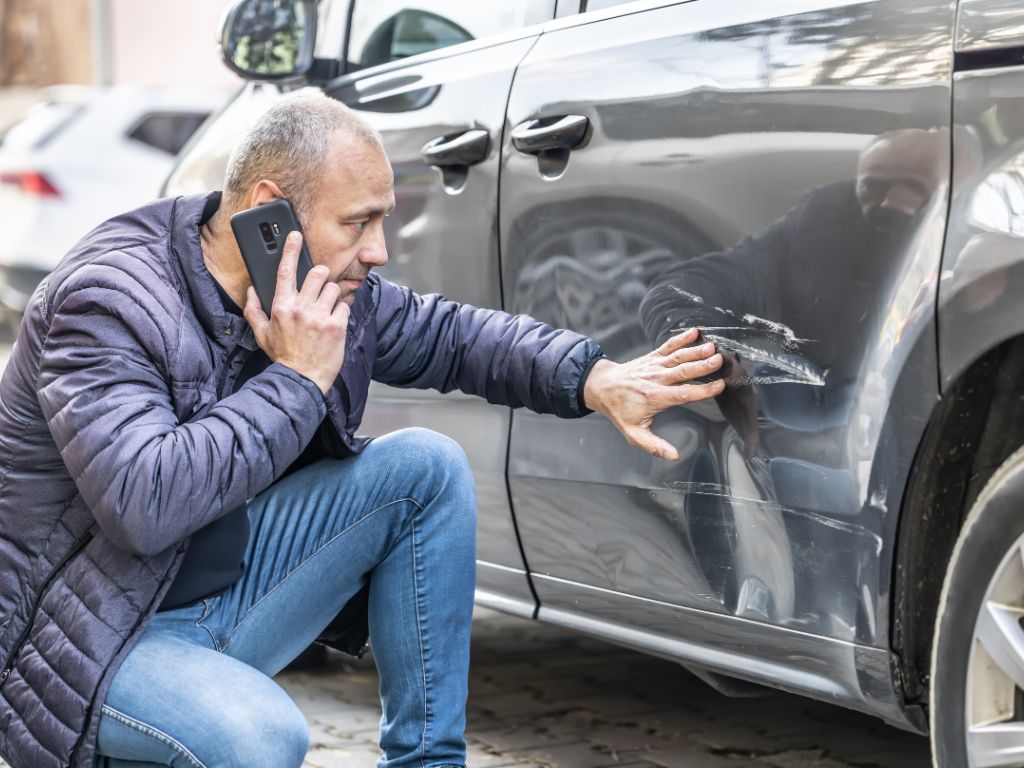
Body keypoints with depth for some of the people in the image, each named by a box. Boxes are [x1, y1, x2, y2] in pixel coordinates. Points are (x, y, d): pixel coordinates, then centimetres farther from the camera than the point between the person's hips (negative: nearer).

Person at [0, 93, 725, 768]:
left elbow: (450, 333, 12)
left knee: (427, 467, -2)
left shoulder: (328, 291, -2)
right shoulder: (108, 298, -24)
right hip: (91, 642, -8)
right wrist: (298, 379, -28)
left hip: (228, 592, 8)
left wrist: (597, 381, -4)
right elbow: (145, 504, -35)